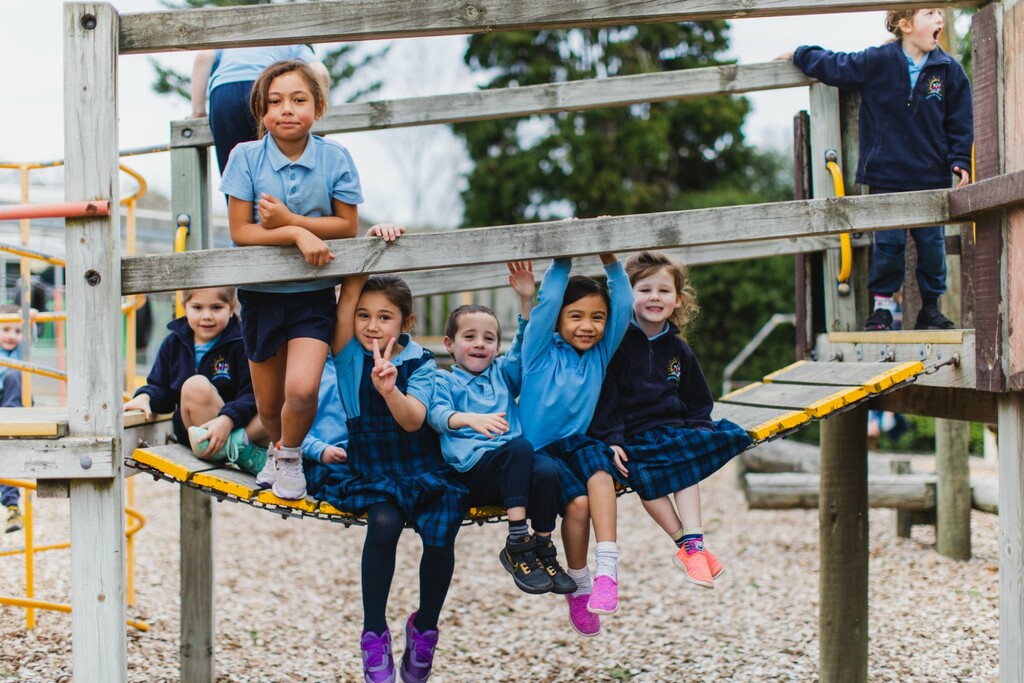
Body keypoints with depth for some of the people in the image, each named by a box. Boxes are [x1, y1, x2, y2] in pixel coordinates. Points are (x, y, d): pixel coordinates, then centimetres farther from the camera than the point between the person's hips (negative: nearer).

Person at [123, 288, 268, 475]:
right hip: (190, 429, 2)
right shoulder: (173, 343, 10)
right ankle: (246, 452, -35)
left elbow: (252, 394, -12)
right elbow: (161, 388, 15)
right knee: (196, 386, -31)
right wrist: (145, 396, -10)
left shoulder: (241, 344, -1)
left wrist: (228, 420, -31)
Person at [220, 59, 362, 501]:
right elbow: (240, 231, -11)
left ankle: (290, 454, 12)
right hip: (260, 294, 1)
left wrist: (287, 219, -18)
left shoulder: (335, 158, -7)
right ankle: (277, 448, 45)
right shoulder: (246, 157, -9)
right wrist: (299, 233, -23)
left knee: (301, 389, -20)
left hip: (313, 294, -1)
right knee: (269, 403, 10)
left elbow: (347, 226, -6)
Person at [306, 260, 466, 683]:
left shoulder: (419, 363, -2)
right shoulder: (349, 354, 1)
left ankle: (424, 629, 5)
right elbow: (350, 290, -11)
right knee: (384, 521, -32)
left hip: (423, 470, 0)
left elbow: (413, 421, -17)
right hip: (369, 470, 0)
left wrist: (389, 388, -35)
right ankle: (374, 634, -19)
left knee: (440, 537, -24)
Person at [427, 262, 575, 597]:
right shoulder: (443, 380, 13)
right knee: (520, 446, -35)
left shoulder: (502, 374, 28)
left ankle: (543, 549, -14)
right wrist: (470, 419, -27)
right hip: (471, 471, -4)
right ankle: (517, 542, -30)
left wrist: (527, 299, 6)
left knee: (547, 469, -31)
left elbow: (526, 344, 20)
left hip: (512, 473, 4)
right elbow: (437, 413, -6)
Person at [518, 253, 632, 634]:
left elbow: (623, 305, 0)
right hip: (537, 452, -3)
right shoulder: (541, 351, 2)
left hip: (576, 444, 3)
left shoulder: (600, 354, 10)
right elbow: (547, 301, -13)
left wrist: (611, 262, -12)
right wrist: (563, 260, -16)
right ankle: (579, 587, -7)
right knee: (577, 502, -30)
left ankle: (607, 572, -40)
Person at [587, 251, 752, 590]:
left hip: (671, 430, 4)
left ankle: (693, 544, -33)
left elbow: (697, 402, 23)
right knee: (644, 474, -32)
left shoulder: (678, 351, 16)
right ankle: (689, 545, -28)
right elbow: (604, 397, -7)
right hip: (629, 437, -4)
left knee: (685, 465, -28)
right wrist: (611, 439, -18)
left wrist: (698, 431, 3)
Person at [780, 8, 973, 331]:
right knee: (887, 244, 1)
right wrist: (798, 56, 15)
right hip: (887, 176, -1)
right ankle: (882, 307, 13)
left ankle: (930, 308, 18)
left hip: (932, 178, 2)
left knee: (932, 244, 5)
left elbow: (960, 123, 7)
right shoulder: (877, 62, -4)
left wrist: (960, 162, -2)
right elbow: (833, 66, 9)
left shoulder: (949, 70, 2)